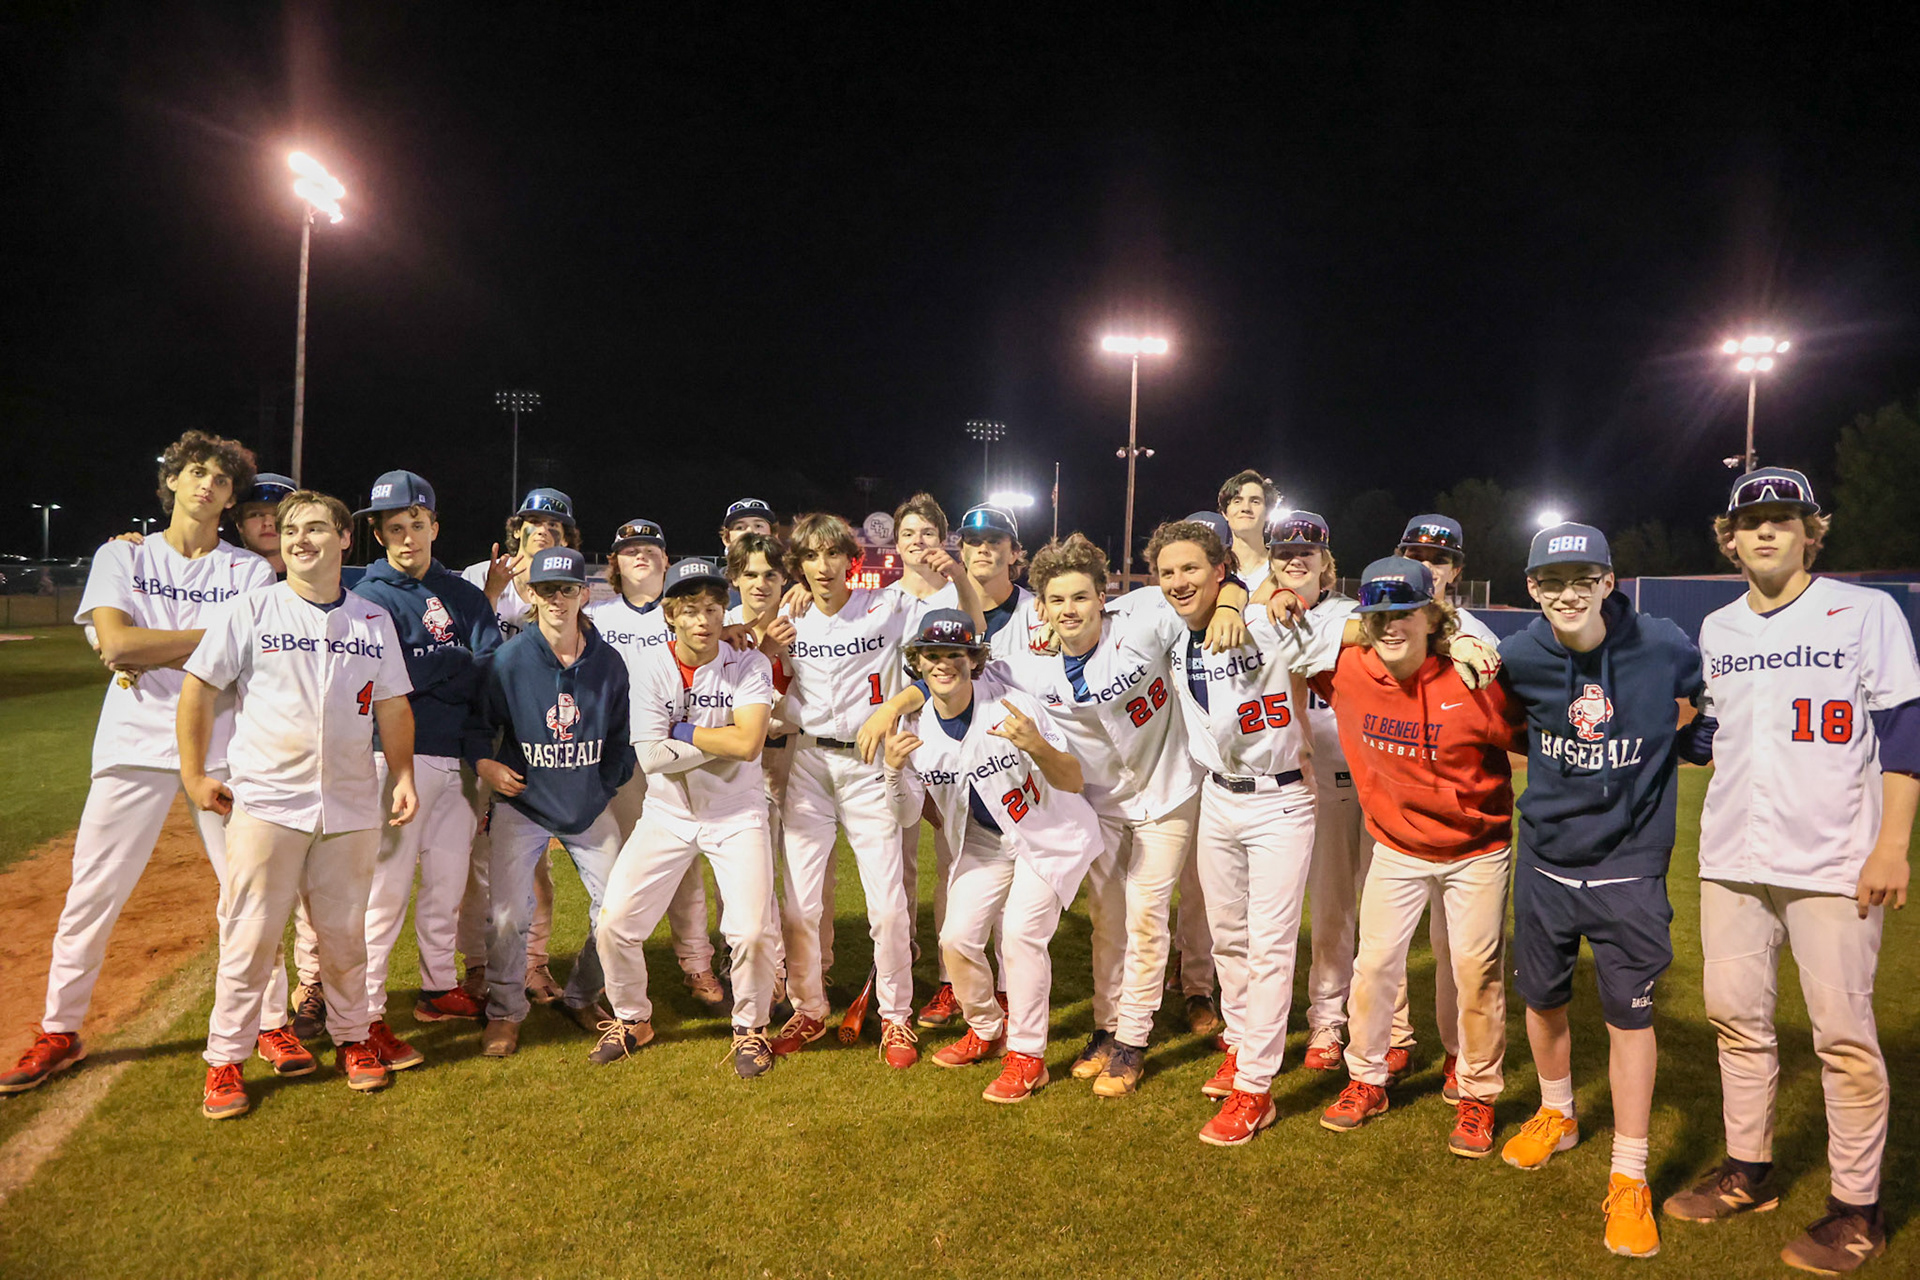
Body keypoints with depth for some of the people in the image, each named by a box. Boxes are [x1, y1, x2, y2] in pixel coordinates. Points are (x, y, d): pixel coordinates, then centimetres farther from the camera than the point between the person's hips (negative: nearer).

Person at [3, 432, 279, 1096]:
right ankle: (59, 1034, 20)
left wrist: (147, 655, -9)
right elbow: (115, 643, -8)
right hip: (136, 743, 1)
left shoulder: (251, 572, 6)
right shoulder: (122, 557, 8)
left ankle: (271, 1023, 15)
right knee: (91, 895, 3)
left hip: (224, 747, 0)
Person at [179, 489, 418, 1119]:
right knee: (250, 936, 1)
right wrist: (194, 775, -1)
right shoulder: (253, 610, 0)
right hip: (265, 801, -2)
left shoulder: (373, 619, 9)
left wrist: (403, 775, 5)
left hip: (352, 805, 2)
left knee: (344, 932, 11)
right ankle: (225, 1061, 15)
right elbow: (200, 686, 2)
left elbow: (392, 706, 13)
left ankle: (353, 1039, 27)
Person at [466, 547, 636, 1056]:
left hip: (589, 805, 3)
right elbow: (475, 723, 1)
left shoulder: (608, 662, -3)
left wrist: (606, 784, 2)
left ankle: (582, 998, 27)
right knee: (506, 914, -9)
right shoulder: (507, 660, -11)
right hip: (522, 804, -2)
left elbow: (621, 733, 7)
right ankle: (504, 1013, 16)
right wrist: (485, 764, -15)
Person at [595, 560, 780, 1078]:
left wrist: (682, 731, -15)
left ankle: (750, 1028, 14)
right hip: (667, 812, 2)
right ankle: (632, 1019, 25)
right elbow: (652, 757, -16)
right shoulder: (650, 669, -7)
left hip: (737, 813, -2)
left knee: (752, 930, -13)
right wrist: (724, 740, -15)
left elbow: (748, 743, -23)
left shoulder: (750, 665, -10)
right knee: (615, 921, -2)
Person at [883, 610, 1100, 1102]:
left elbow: (1074, 782, -25)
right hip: (985, 844, 5)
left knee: (1020, 933, -18)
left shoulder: (1012, 707, -26)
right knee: (957, 939, 0)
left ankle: (1027, 1055, 1)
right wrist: (894, 769, -25)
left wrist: (1036, 747, -45)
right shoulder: (917, 726, -12)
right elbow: (907, 815, -5)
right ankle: (987, 1031, 27)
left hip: (1049, 837, -5)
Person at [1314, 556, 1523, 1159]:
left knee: (1477, 972, 6)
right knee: (1375, 962, 7)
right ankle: (1365, 1080, 27)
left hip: (1476, 849, -2)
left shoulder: (1474, 678, -23)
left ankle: (1478, 1096, 27)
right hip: (1397, 846, 2)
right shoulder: (1348, 671, -15)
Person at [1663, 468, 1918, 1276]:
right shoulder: (1717, 630, 11)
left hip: (1834, 862, -4)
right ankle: (1748, 1171, 25)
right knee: (1735, 1015, 10)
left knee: (1843, 1032, 1)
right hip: (1732, 858, 5)